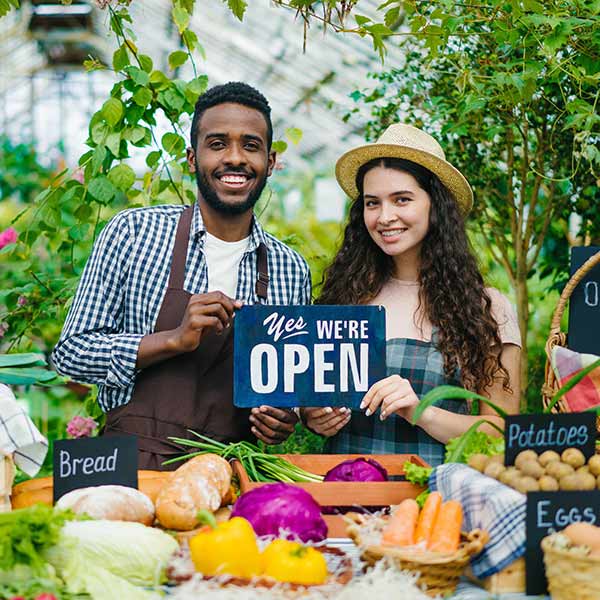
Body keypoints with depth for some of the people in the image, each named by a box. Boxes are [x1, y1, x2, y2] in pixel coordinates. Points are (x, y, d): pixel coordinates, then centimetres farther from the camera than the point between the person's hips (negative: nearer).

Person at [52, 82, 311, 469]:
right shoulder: (134, 232, 1)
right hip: (136, 464, -5)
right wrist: (176, 340, -13)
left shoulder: (293, 271, 10)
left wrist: (286, 420, 0)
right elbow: (71, 352, -1)